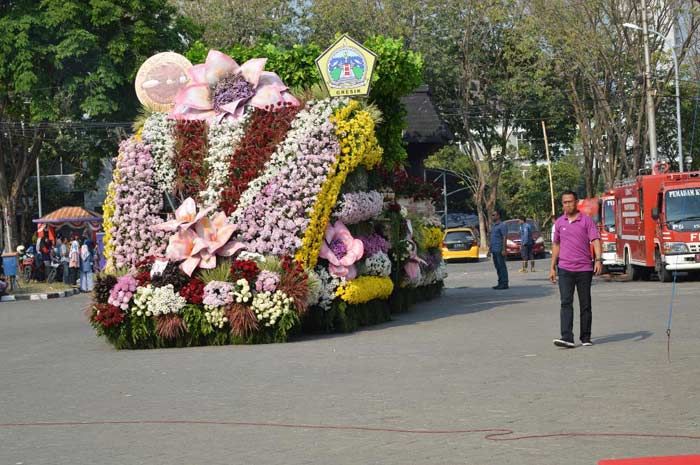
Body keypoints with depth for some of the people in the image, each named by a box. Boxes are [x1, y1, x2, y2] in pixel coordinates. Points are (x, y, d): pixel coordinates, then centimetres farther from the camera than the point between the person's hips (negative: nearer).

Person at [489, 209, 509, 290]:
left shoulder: (502, 225, -8)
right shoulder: (493, 226, 19)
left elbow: (504, 238, -14)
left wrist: (504, 249, -20)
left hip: (499, 250, -9)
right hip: (494, 250, 9)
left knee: (502, 266, -7)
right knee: (497, 267, 9)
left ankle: (504, 284, -7)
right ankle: (500, 283, 13)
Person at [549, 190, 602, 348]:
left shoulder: (587, 220, -1)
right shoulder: (559, 222, 10)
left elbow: (595, 240, -9)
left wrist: (598, 260, -24)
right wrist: (552, 267, 16)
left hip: (584, 268, -2)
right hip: (565, 269, 2)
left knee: (585, 305, 6)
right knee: (566, 303, -10)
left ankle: (586, 338, 17)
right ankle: (567, 338, -17)